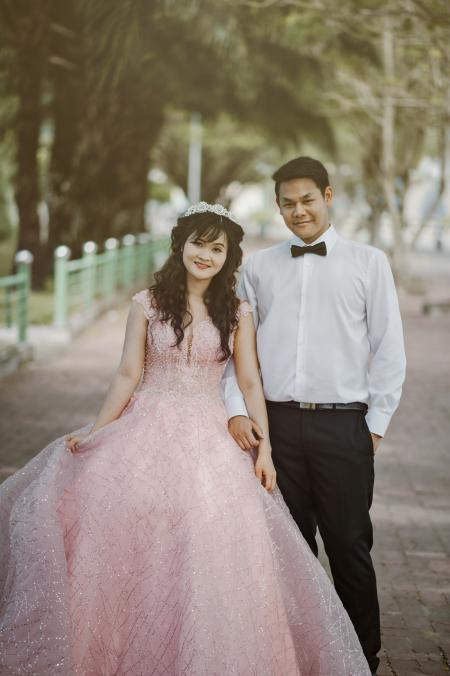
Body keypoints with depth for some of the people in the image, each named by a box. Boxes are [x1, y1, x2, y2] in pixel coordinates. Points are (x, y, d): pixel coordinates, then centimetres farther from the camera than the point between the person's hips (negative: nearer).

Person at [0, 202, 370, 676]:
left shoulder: (238, 314, 6)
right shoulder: (147, 304, 3)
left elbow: (250, 384, 6)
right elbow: (127, 375, 4)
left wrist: (264, 446, -2)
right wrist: (93, 434, -3)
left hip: (209, 441, 0)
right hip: (147, 433, 0)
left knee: (210, 555, -6)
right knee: (130, 546, -5)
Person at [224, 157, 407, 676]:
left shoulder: (369, 263, 4)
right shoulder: (259, 267, 10)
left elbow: (388, 350, 3)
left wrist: (376, 424, -1)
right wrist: (236, 409, -2)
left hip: (343, 425, -2)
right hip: (275, 424, 2)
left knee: (349, 546, 4)